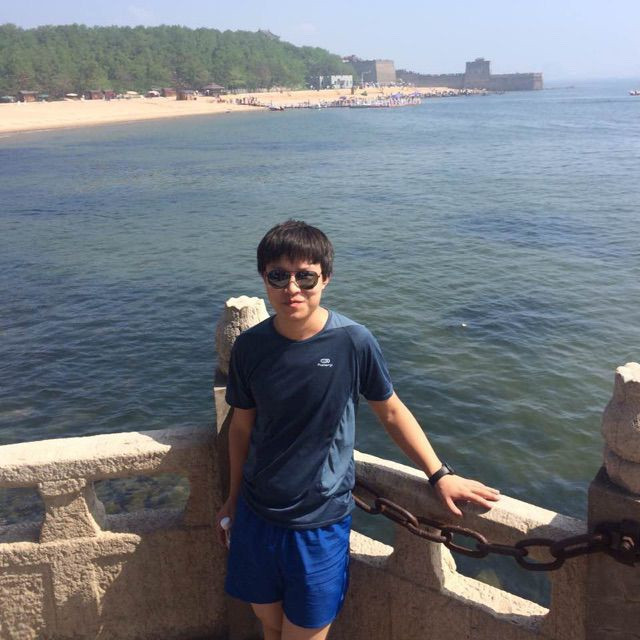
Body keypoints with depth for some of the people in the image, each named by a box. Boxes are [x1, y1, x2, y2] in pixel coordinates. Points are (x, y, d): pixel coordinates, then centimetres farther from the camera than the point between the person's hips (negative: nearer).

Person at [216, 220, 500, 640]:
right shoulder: (249, 346, -8)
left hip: (321, 522, -3)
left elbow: (391, 411, -3)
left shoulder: (353, 342, -16)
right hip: (256, 514, 3)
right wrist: (234, 498, 14)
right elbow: (242, 426, 5)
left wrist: (440, 475, -6)